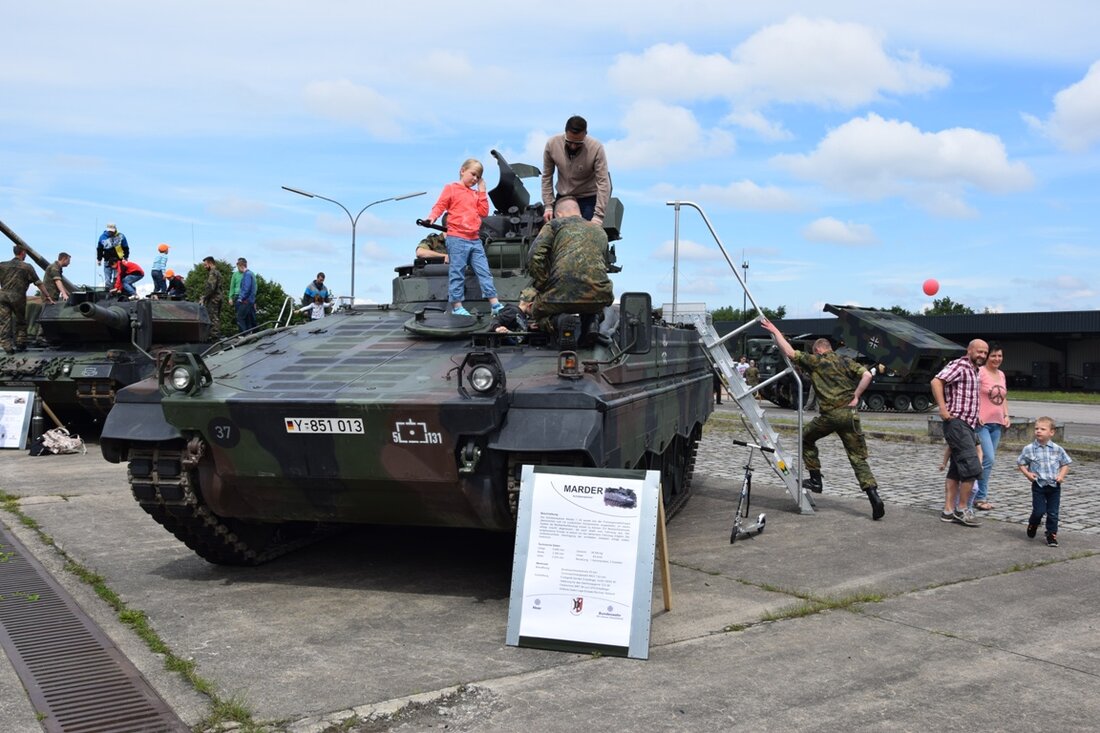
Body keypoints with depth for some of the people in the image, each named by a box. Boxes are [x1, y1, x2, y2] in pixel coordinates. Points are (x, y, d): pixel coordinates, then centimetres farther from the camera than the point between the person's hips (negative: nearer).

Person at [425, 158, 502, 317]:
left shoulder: (476, 193, 20)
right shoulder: (451, 188, 3)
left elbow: (484, 212, 12)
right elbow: (439, 206, -3)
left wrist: (482, 191, 10)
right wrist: (432, 217, -22)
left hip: (475, 240, 6)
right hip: (457, 238, -6)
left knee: (484, 271, 4)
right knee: (457, 273, -3)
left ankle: (495, 304, 5)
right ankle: (456, 306, 3)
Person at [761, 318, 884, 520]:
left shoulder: (814, 361, 4)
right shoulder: (845, 361, 13)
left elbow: (790, 352, -2)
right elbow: (867, 375, -1)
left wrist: (775, 332, 8)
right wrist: (855, 397, 3)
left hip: (829, 415, -3)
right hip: (849, 414, 3)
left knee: (807, 439, 25)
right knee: (858, 458, 5)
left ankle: (815, 480, 21)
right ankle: (874, 497, -9)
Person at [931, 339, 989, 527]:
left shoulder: (973, 371, 20)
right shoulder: (960, 366, -10)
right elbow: (936, 381, -23)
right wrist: (943, 408, -26)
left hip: (967, 425, 10)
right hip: (957, 423, -10)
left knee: (956, 471, 10)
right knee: (972, 468, -12)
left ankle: (948, 511, 13)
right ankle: (962, 509, -3)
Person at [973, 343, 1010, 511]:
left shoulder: (1001, 375, 15)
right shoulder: (980, 372, -9)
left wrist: (1006, 415, 12)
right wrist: (976, 415, -21)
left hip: (997, 424, 8)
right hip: (982, 422, -8)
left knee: (987, 460, 9)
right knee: (988, 459, -13)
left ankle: (979, 495, 16)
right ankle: (981, 497, -3)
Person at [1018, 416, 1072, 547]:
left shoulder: (1057, 449, -1)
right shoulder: (1029, 449, -4)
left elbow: (1065, 464, 8)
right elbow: (1020, 463, 5)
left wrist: (1061, 475, -7)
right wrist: (1027, 473, -10)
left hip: (1054, 485, 1)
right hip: (1038, 484, -1)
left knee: (1053, 513, 4)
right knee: (1039, 511, -6)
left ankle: (1052, 535, 17)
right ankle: (1032, 525, 26)